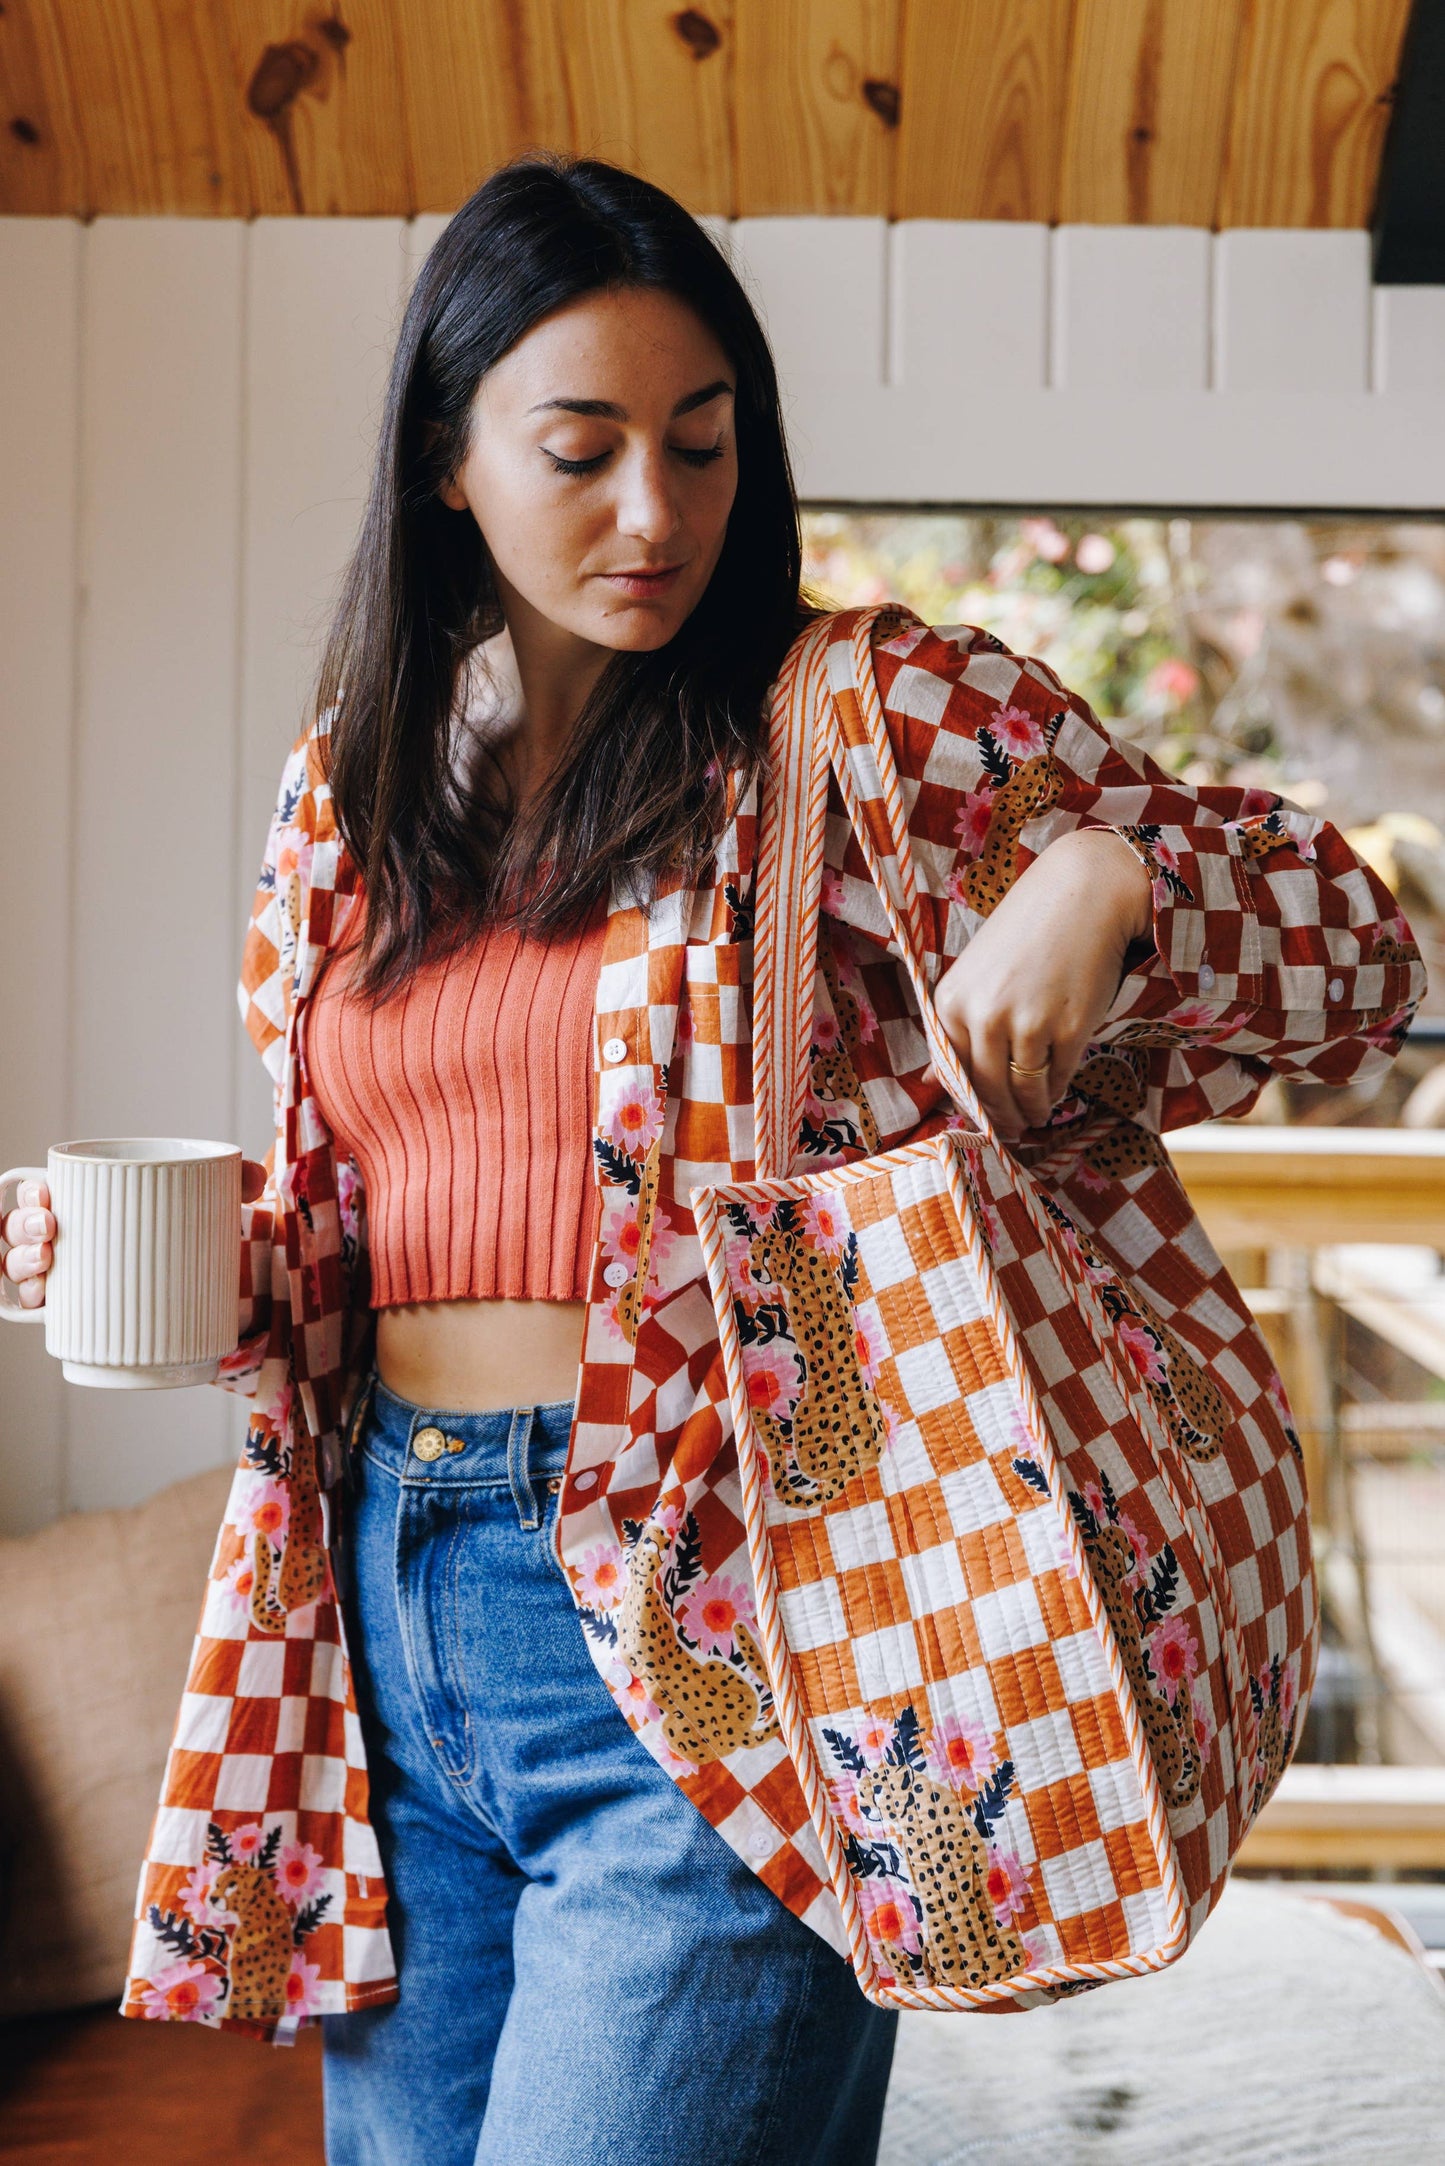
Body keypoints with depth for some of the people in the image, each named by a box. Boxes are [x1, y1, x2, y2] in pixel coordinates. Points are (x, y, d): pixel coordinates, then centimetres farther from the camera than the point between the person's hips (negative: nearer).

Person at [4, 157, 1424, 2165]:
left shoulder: (888, 714, -5)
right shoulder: (350, 790, 10)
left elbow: (1355, 941, -2)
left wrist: (1103, 881, -22)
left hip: (712, 1630, -5)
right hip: (393, 1613, 6)